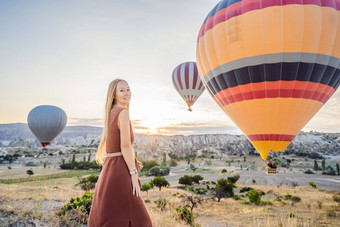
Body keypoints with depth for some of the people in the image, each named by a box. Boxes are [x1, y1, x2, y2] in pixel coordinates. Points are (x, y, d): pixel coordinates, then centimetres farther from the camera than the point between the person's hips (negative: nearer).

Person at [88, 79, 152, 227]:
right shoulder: (123, 112, -12)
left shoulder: (110, 114, 15)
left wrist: (132, 163, 13)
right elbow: (125, 145, -19)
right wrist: (134, 174, -16)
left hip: (108, 169, 9)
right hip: (119, 172, -9)